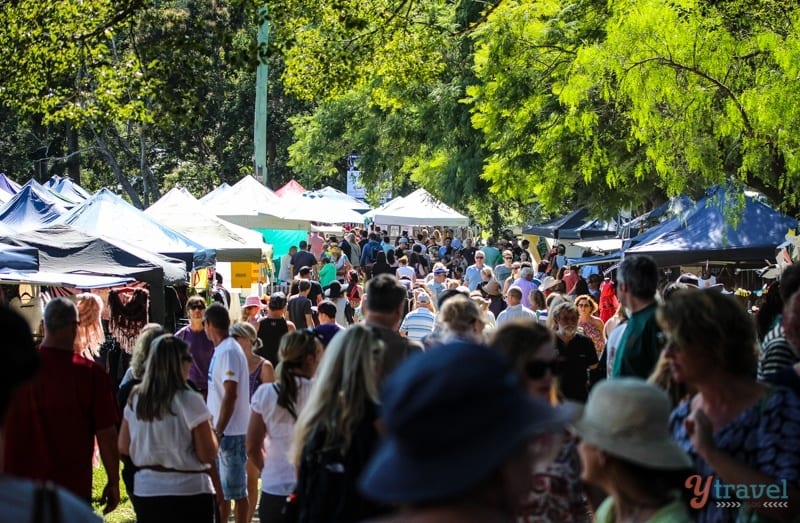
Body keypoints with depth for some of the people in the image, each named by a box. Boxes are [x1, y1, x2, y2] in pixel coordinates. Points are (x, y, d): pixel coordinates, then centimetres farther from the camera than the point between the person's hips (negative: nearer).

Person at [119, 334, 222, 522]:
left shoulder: (135, 399, 2)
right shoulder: (189, 401, -14)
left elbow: (124, 448, 9)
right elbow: (208, 455, -12)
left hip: (146, 492, 5)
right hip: (188, 492, -5)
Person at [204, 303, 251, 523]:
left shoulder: (229, 352, -17)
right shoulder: (221, 350, 12)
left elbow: (230, 395, -22)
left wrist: (218, 431, -21)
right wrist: (214, 428, 21)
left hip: (230, 432, -10)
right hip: (220, 431, 10)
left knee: (236, 490, -2)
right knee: (220, 488, 17)